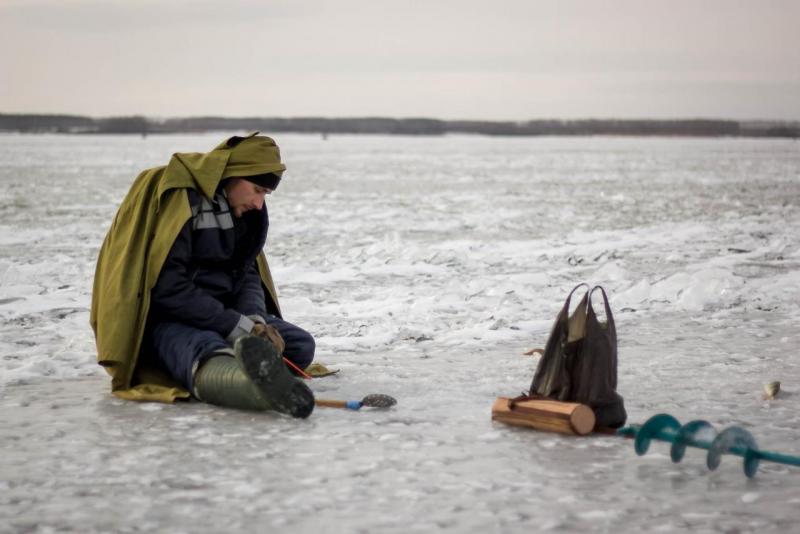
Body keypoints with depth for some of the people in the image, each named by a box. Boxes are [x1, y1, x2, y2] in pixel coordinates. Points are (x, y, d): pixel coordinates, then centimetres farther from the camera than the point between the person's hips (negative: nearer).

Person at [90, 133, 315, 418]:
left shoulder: (248, 211, 8)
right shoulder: (177, 200, -18)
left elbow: (247, 274, 12)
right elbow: (166, 288, -23)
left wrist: (255, 321, -11)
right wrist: (238, 327, -22)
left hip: (221, 314, 10)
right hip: (168, 320, -10)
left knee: (300, 345, -4)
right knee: (209, 356, -43)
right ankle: (261, 381, -76)